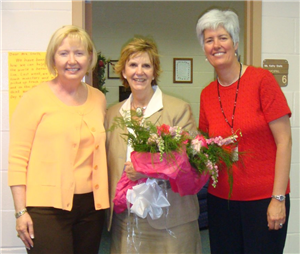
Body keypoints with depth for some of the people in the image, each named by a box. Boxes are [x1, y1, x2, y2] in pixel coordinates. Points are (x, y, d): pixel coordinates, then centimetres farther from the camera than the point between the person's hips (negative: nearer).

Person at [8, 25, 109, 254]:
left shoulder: (99, 99, 11)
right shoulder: (36, 98, -3)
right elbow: (17, 158, -5)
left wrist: (103, 200, 11)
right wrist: (21, 211, -9)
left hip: (91, 205, 4)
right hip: (47, 207, -4)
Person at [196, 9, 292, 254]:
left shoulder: (261, 79, -8)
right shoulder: (207, 94, 5)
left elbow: (284, 141, -10)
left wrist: (278, 198, -13)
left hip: (264, 199, -4)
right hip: (221, 199, 4)